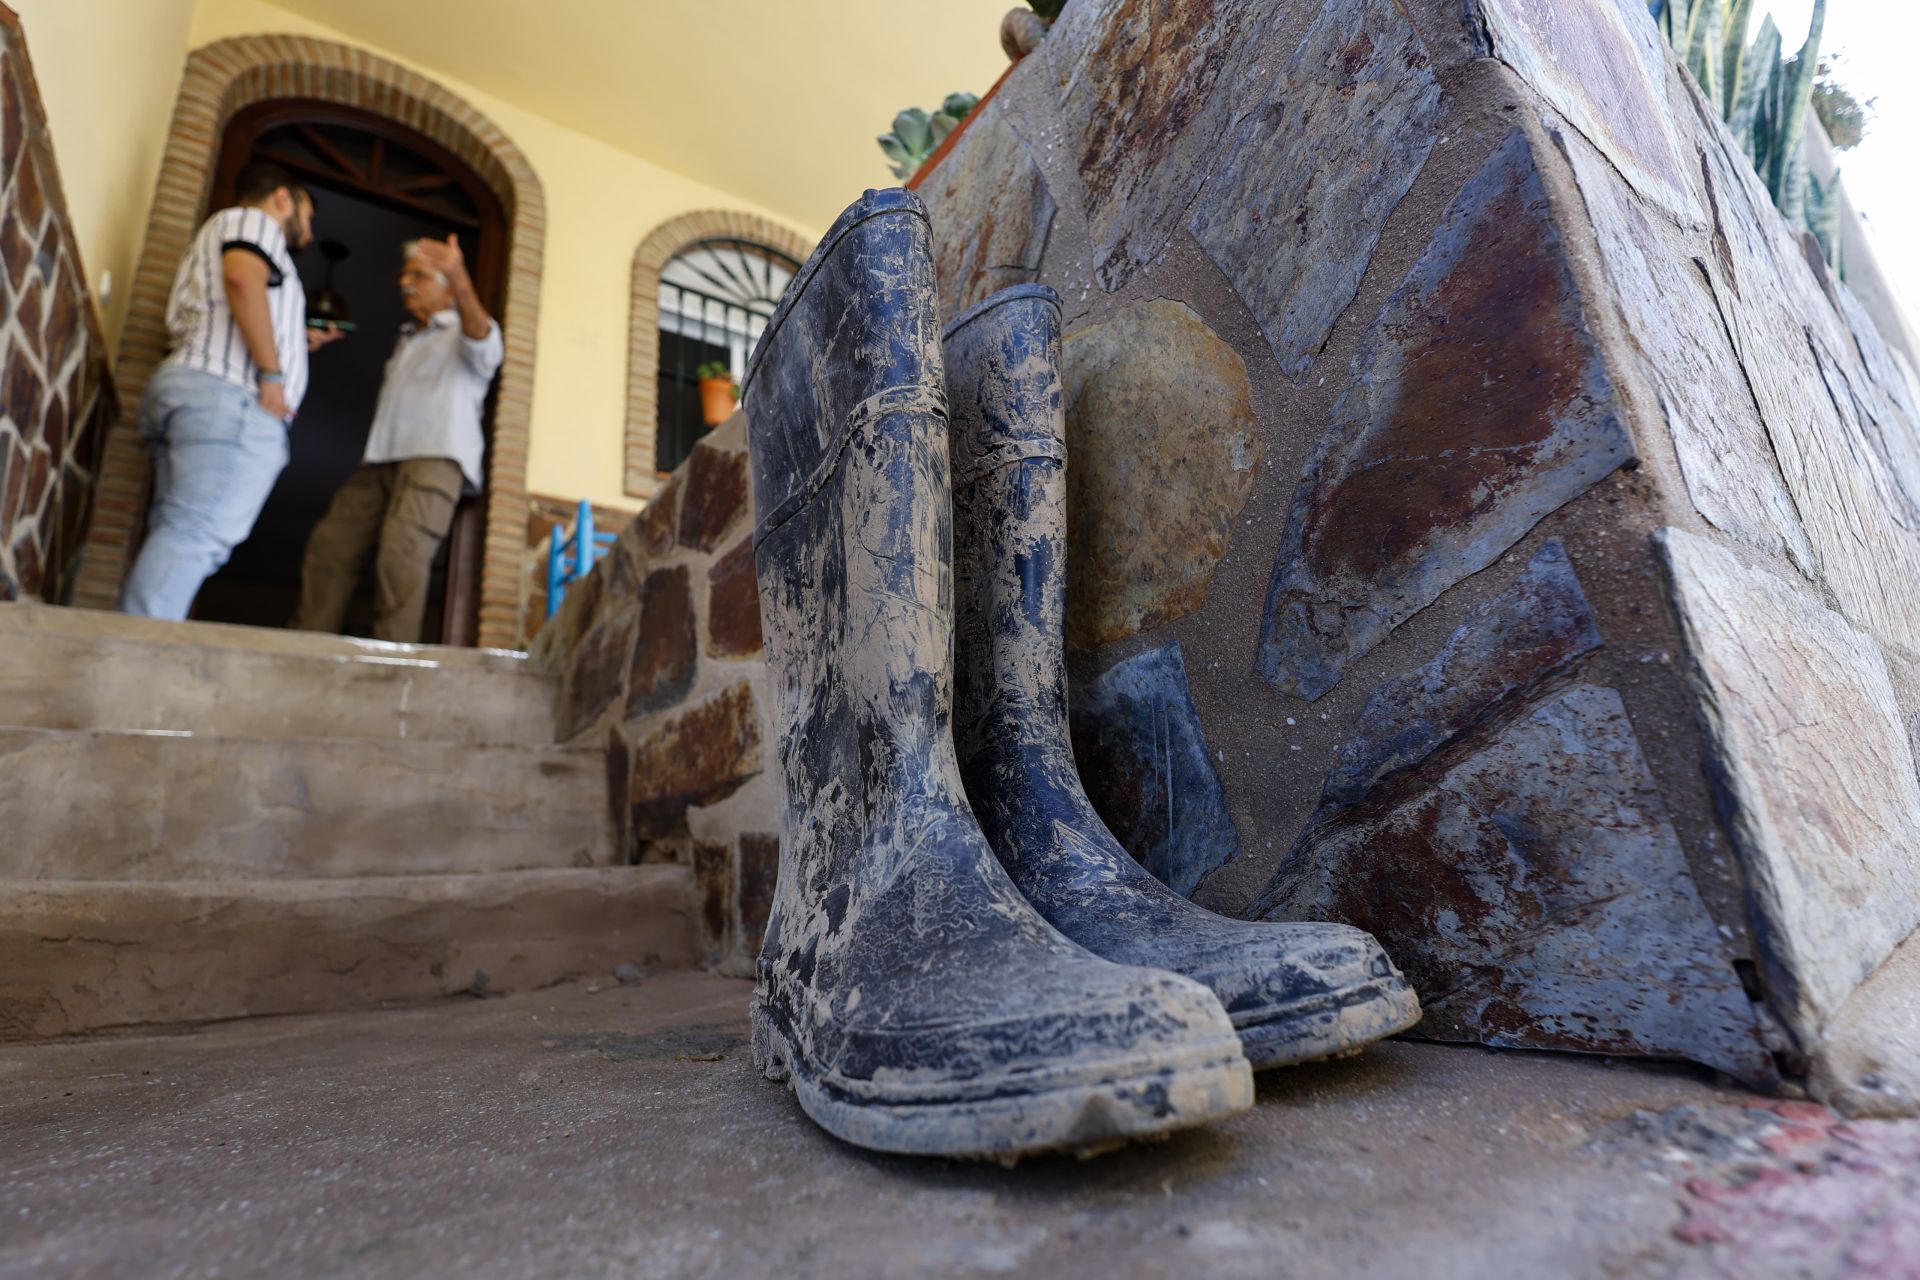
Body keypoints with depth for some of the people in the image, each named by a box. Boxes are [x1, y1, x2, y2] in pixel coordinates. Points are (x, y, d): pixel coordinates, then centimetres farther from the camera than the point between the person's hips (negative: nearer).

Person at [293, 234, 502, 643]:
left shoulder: (464, 334, 9)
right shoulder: (406, 341, 33)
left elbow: (484, 345, -18)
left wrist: (462, 282, -37)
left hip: (434, 457, -8)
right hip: (379, 460, 8)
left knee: (402, 551, -25)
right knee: (330, 543, -4)